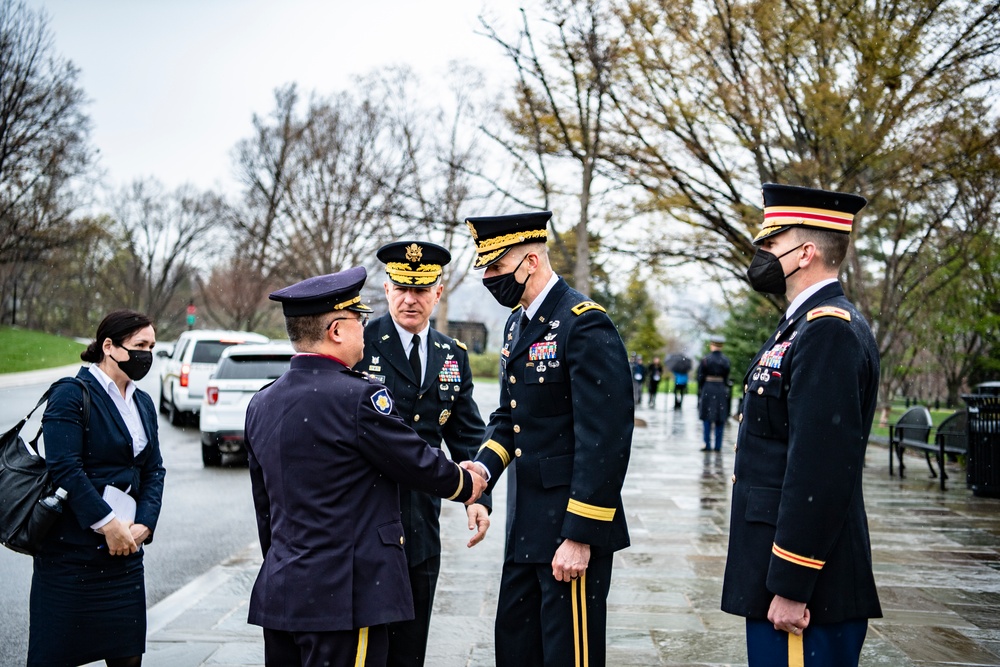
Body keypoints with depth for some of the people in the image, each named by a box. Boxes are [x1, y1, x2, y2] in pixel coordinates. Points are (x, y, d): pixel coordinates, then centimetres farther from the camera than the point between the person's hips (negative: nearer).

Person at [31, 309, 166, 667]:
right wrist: (108, 523, -17)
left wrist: (143, 524, -2)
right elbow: (64, 469, -16)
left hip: (125, 545, 7)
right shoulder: (71, 395, -9)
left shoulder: (143, 403, 14)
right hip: (72, 548, -7)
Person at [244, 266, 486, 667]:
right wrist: (466, 485, 14)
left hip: (279, 591, 8)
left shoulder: (261, 404, 8)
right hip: (345, 597, -8)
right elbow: (419, 464, -6)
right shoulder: (358, 397, -16)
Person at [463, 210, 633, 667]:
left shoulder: (585, 325, -17)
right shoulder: (517, 325, 11)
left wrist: (580, 535, -21)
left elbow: (605, 440, -21)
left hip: (571, 525, -9)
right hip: (526, 523, 9)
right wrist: (484, 466, -2)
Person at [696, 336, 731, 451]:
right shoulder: (726, 360, 0)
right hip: (721, 389, 2)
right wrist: (726, 390, 12)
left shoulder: (705, 359, -5)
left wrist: (700, 391, 6)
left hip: (708, 389, -2)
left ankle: (708, 445, 2)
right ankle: (718, 446, 8)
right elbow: (727, 378, 2)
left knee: (707, 418, 4)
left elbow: (700, 377, -3)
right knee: (720, 419, 7)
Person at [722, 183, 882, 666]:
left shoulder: (829, 333, -18)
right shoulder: (803, 325, 14)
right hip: (776, 569, 10)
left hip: (805, 576, -10)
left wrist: (791, 586, -22)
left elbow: (820, 470, -24)